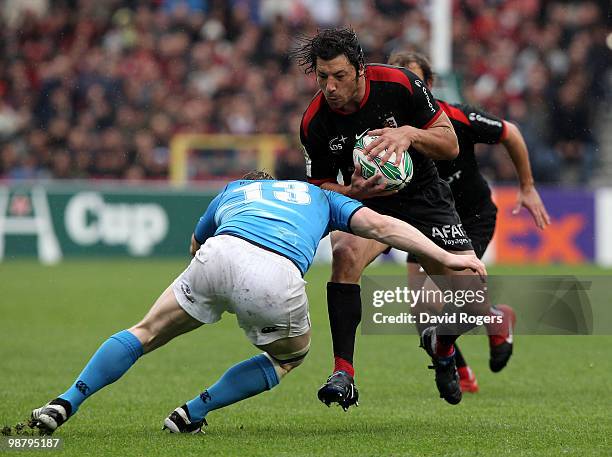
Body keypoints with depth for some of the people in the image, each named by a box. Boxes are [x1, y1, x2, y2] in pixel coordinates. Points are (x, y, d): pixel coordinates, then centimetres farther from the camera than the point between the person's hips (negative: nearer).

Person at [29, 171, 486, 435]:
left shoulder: (232, 190, 40)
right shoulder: (318, 196, 37)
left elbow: (197, 242, 52)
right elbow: (380, 225, 24)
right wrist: (447, 257, 23)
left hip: (220, 255, 1)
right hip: (278, 279, -1)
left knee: (146, 334, 21)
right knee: (291, 354, 28)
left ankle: (66, 403, 8)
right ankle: (194, 412, 19)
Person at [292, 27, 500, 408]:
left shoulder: (399, 84, -19)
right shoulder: (314, 123, -16)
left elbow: (451, 145, -11)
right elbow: (320, 187, -3)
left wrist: (410, 133, -30)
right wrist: (353, 191, -25)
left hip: (424, 198, 0)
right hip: (367, 203, 0)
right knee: (345, 254, -34)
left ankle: (441, 346, 26)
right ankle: (343, 374, -30)